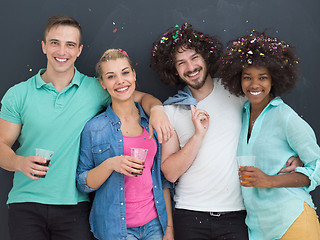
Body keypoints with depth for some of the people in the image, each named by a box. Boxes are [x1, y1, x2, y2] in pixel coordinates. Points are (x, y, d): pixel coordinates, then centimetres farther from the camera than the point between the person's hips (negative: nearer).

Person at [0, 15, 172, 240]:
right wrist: (20, 163, -18)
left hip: (74, 205, 0)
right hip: (26, 204, 0)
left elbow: (143, 97, 8)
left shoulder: (96, 89, 3)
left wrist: (156, 109, -15)